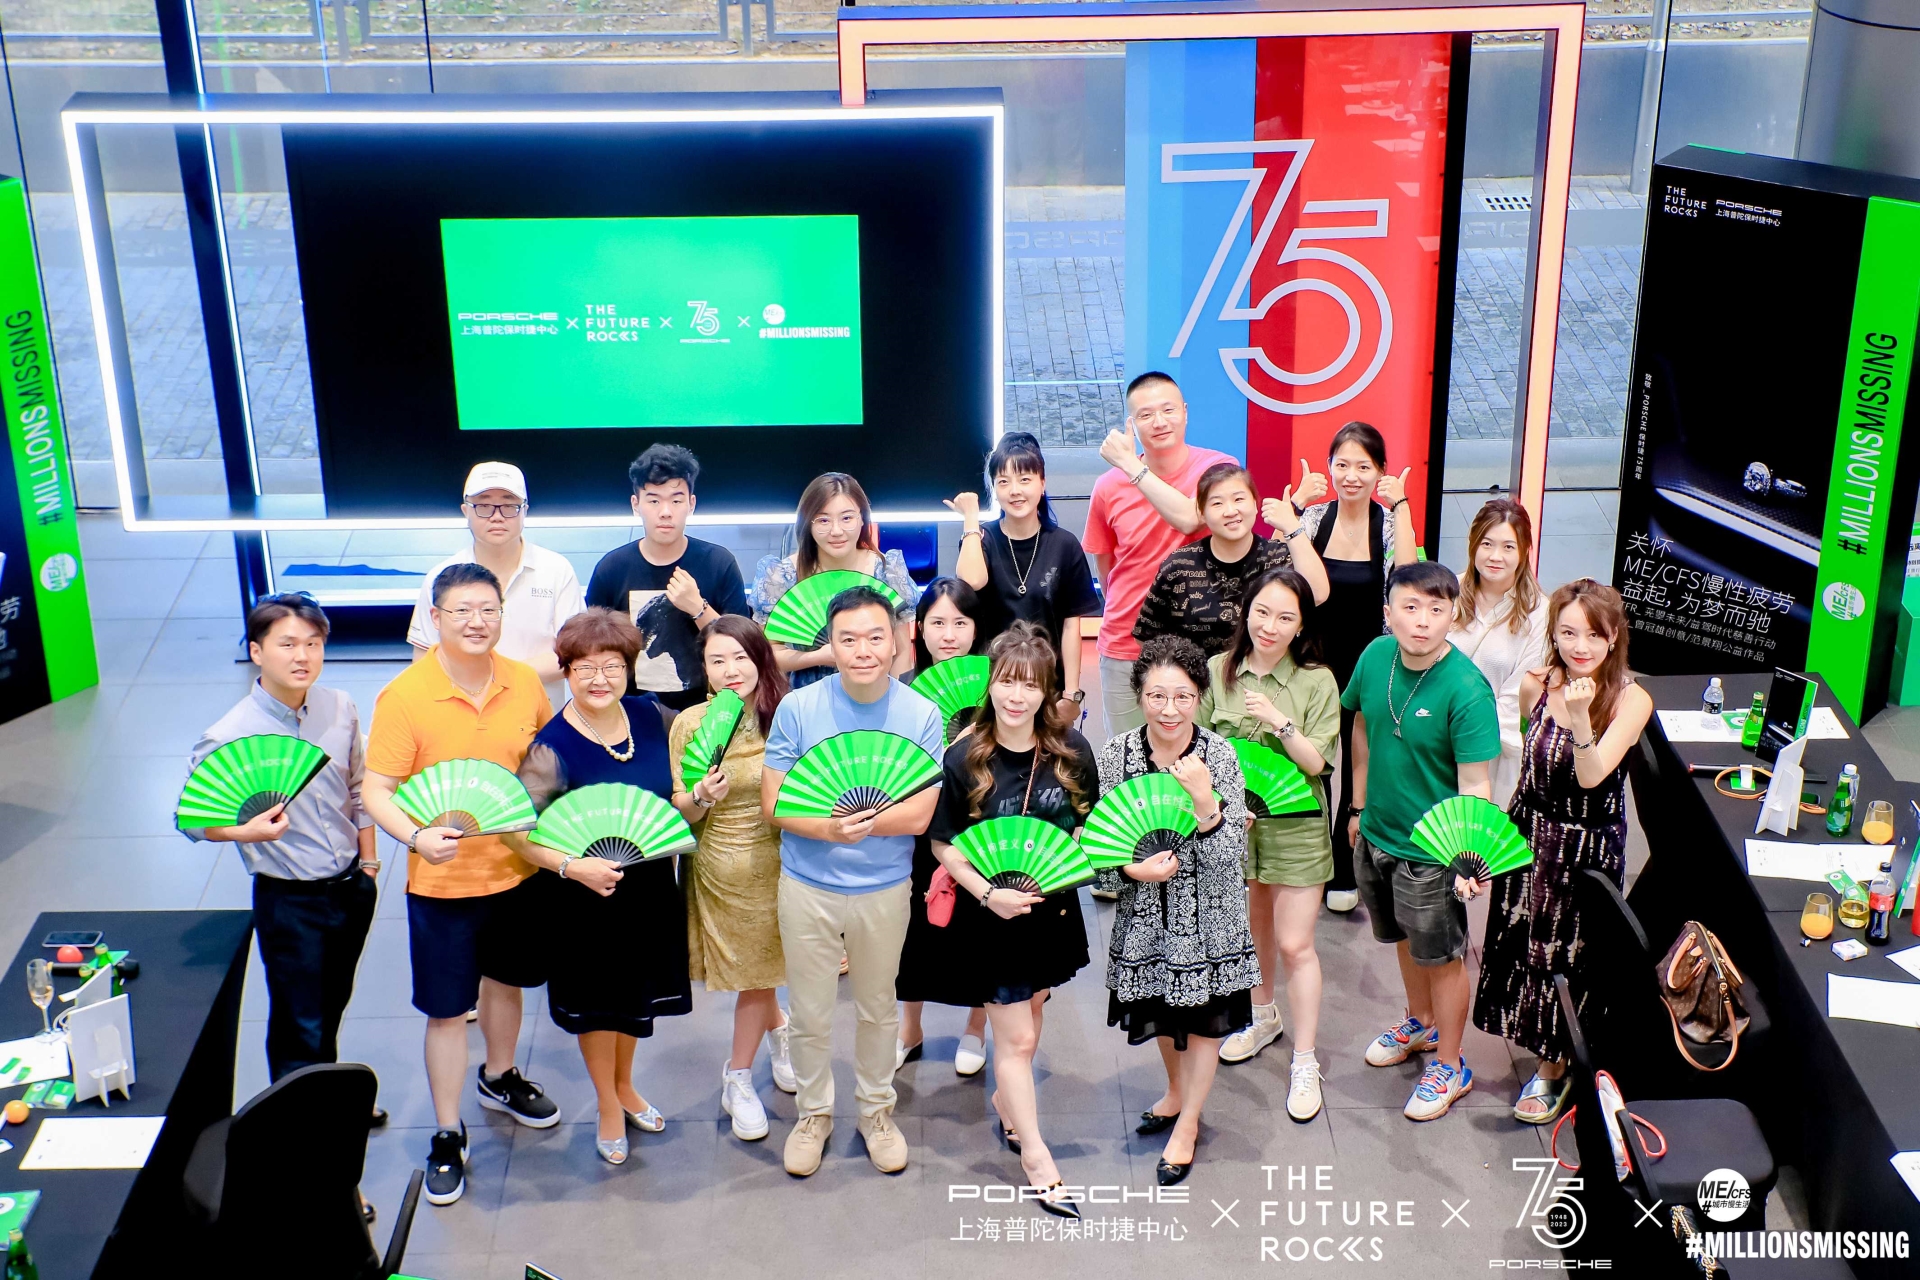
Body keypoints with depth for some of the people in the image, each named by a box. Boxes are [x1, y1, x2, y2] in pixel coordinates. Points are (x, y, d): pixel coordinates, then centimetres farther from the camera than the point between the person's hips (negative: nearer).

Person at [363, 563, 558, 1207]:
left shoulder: (526, 684, -5)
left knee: (506, 980, 24)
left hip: (518, 869, 4)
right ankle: (447, 1135, 21)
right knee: (447, 1008, 6)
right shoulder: (404, 696, -17)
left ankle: (499, 1078, 50)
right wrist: (417, 836, -34)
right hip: (443, 881, -4)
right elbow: (375, 789, -17)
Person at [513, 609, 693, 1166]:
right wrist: (572, 866, -35)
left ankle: (624, 1087, 49)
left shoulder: (650, 716, -7)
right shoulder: (552, 748, -22)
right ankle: (608, 1107, 39)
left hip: (652, 888, 5)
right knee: (598, 1001, 14)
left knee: (638, 993, 23)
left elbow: (673, 790, 11)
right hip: (589, 896, -4)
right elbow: (521, 832, -23)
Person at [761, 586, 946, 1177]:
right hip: (807, 886, 0)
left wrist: (850, 819, -24)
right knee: (809, 1013, 13)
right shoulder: (798, 708, -11)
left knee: (878, 1008, 18)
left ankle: (877, 1110, 39)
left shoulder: (922, 716, -11)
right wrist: (830, 827, -27)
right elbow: (773, 802, -11)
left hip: (884, 889, 0)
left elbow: (919, 815, -14)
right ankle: (813, 1113, 35)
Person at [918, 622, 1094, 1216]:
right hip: (992, 916, -3)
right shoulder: (963, 759, -15)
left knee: (1026, 1019, 21)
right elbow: (943, 843, -8)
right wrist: (988, 893, -19)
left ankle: (1006, 1103, 47)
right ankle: (1036, 1157, 16)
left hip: (1051, 911, 3)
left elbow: (1091, 823, 5)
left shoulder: (1071, 750, -8)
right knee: (1017, 1038, 2)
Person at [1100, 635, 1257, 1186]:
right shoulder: (1116, 755, -13)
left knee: (1203, 1018, 13)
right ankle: (1176, 1091, 52)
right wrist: (1133, 869, -23)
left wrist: (1204, 801, -35)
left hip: (1208, 916, -2)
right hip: (1146, 913, 2)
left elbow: (1227, 858, -20)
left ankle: (1187, 1123, 35)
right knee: (1162, 1011, 23)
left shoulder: (1219, 756, -18)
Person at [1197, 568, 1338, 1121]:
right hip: (1231, 821, 3)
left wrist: (1279, 722, -26)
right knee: (1251, 931, 20)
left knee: (1294, 945, 0)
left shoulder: (1317, 682, -10)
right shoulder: (1218, 671, -4)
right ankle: (1263, 1017, 45)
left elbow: (1315, 763, -12)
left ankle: (1305, 1062, 12)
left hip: (1293, 826, -3)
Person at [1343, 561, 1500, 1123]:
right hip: (1377, 833, 6)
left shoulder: (1466, 689, -26)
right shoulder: (1376, 656, -9)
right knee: (1404, 938, 26)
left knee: (1441, 955, 11)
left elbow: (1474, 784, -25)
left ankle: (1450, 1066, 31)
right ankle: (1421, 1024, 51)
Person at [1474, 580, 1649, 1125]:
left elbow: (1591, 776, -29)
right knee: (1523, 942, 16)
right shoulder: (1535, 686, -7)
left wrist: (1580, 714, -44)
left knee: (1567, 954, 10)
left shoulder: (1631, 701, -19)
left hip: (1589, 848, -4)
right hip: (1529, 834, 4)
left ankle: (1553, 1069, 29)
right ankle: (1537, 1035, 44)